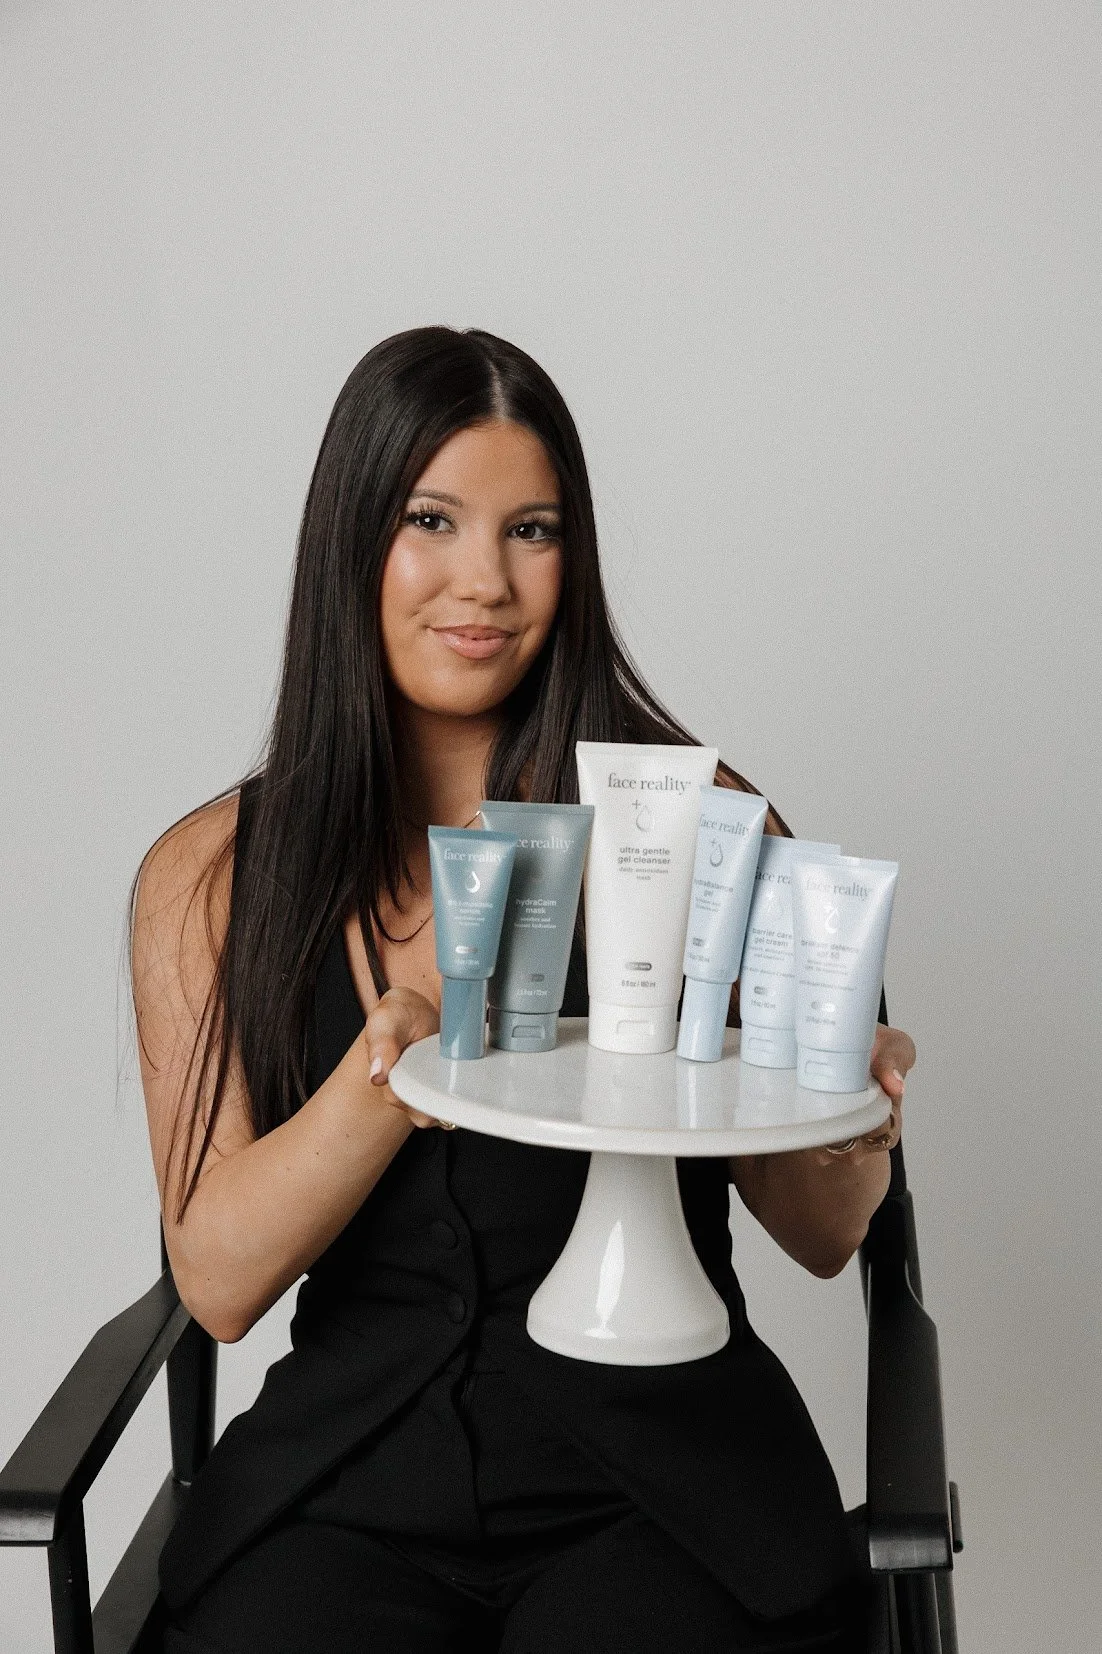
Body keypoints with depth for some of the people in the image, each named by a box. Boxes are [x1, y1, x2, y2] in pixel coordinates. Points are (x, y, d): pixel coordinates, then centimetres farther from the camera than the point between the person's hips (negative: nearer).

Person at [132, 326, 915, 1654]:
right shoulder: (209, 875, 4)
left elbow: (819, 1239, 4)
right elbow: (219, 1279, -4)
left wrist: (845, 1134, -19)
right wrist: (390, 1069, -21)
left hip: (659, 1463, 0)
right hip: (346, 1473, 1)